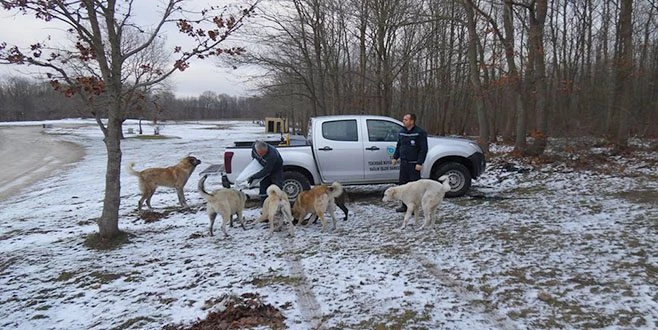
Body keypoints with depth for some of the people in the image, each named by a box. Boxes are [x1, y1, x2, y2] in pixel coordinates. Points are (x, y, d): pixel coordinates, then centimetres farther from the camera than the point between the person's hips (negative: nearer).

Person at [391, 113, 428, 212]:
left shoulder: (420, 133, -9)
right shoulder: (401, 132, 11)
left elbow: (424, 149, -12)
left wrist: (419, 163, -17)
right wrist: (395, 157, 12)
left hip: (414, 164, -7)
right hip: (403, 163, 7)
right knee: (403, 184, 10)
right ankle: (405, 206, 21)